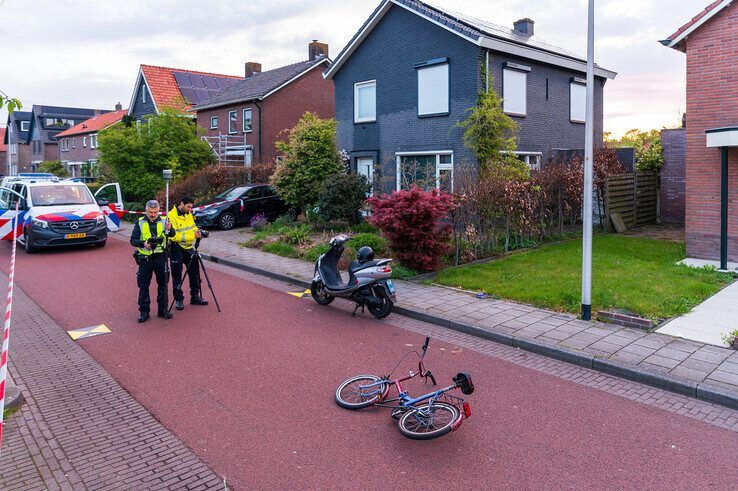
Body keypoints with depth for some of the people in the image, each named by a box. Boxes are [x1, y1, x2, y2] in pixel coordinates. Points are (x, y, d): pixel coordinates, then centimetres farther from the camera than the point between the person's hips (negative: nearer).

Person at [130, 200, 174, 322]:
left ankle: (163, 309, 17)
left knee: (163, 284, 6)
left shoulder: (163, 222, 5)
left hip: (160, 257, 1)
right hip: (145, 258, -1)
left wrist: (169, 230, -27)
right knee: (143, 286, 3)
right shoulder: (140, 223, 4)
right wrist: (143, 244, -20)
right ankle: (144, 311, 12)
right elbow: (133, 240, 0)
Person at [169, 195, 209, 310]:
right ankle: (178, 299, 14)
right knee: (177, 274, 2)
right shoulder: (171, 216, -17)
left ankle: (195, 296, 22)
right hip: (177, 249, -7)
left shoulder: (188, 214, 6)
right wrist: (192, 236, -28)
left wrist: (198, 232, -8)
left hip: (189, 247, 7)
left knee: (194, 272, 10)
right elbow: (174, 236, -24)